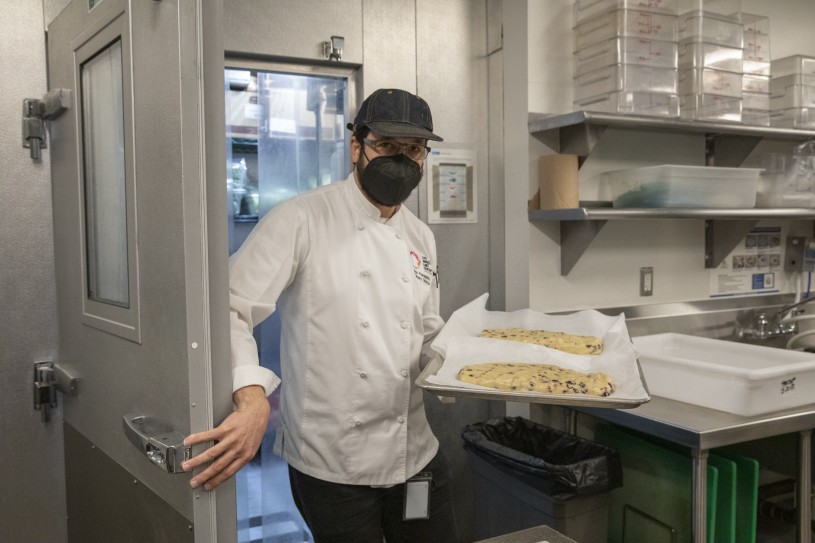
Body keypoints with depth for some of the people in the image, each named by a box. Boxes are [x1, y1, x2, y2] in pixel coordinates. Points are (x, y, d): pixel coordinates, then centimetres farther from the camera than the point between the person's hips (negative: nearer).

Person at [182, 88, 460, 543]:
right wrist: (252, 399, -34)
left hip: (417, 455, 6)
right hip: (331, 463, -5)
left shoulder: (422, 238, 8)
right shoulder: (302, 220, -12)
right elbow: (231, 306, -20)